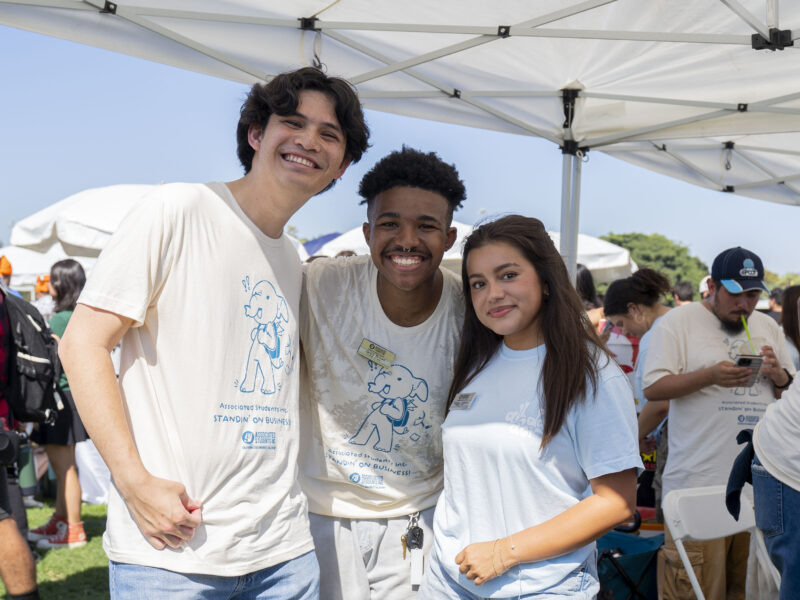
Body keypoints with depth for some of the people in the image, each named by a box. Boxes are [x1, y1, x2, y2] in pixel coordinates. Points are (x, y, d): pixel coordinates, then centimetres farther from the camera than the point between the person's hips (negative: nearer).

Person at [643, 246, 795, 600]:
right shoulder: (678, 322, -1)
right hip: (700, 481, -5)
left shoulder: (767, 327, 16)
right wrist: (711, 376, -19)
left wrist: (777, 375, -2)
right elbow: (653, 388, -8)